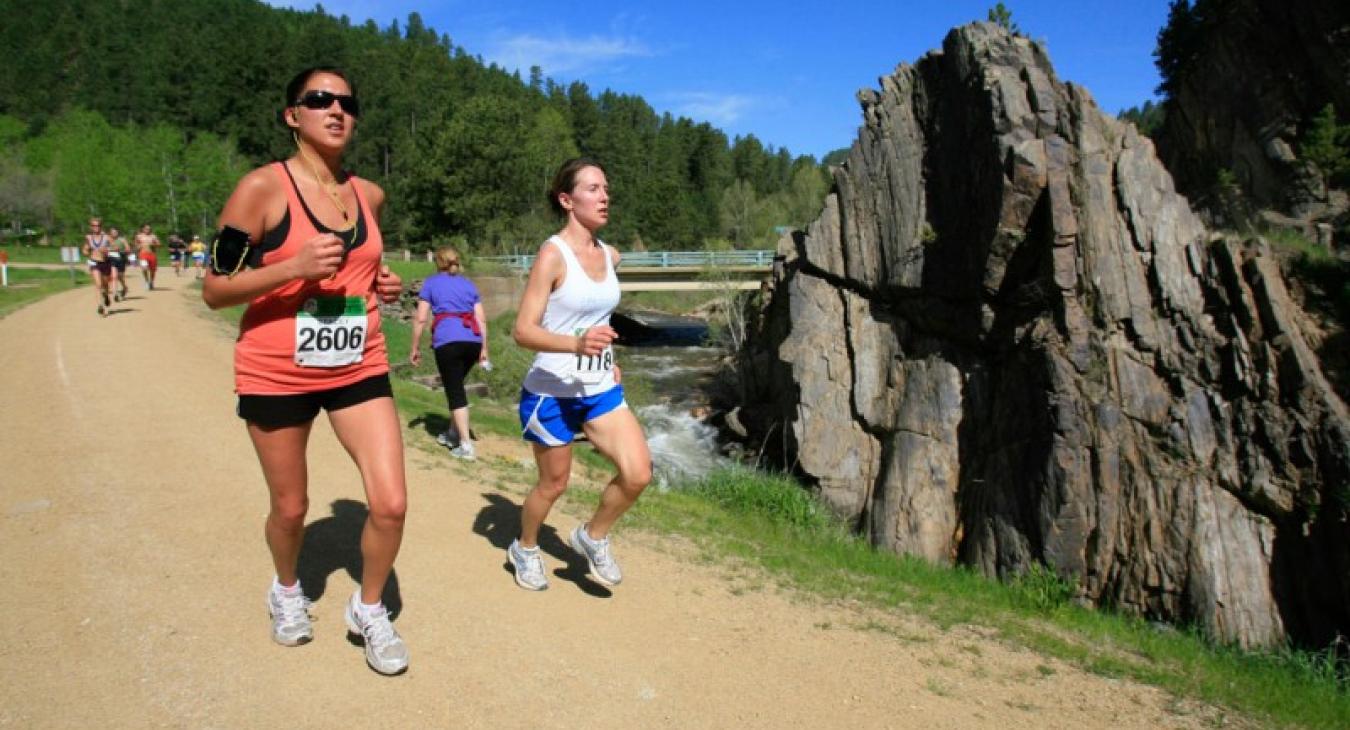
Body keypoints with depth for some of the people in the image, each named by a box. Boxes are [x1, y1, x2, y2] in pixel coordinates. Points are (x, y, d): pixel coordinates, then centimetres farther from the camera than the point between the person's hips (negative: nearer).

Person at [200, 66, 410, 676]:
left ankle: (369, 609, 21)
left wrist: (381, 286, 3)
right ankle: (287, 591, 45)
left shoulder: (370, 195, 5)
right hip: (277, 374, -3)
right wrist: (295, 267, -24)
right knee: (290, 508, 12)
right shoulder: (263, 188, -10)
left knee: (391, 503, -6)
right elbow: (214, 290, -10)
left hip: (359, 369, 4)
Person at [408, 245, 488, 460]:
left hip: (448, 340, -4)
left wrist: (415, 348, 11)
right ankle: (454, 433, 32)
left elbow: (420, 318, 5)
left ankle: (466, 445, -7)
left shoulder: (431, 282, 13)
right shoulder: (468, 284, 22)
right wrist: (484, 348, 14)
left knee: (455, 391, -1)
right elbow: (481, 319, 13)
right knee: (456, 386, 22)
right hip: (473, 341, 4)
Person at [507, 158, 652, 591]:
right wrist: (576, 343, -36)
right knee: (553, 484, 10)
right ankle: (525, 550, 40)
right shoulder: (552, 254, -15)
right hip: (552, 392, -6)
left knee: (638, 474, -7)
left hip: (601, 389, 6)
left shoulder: (610, 256, 5)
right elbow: (523, 330, -20)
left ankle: (593, 538, 20)